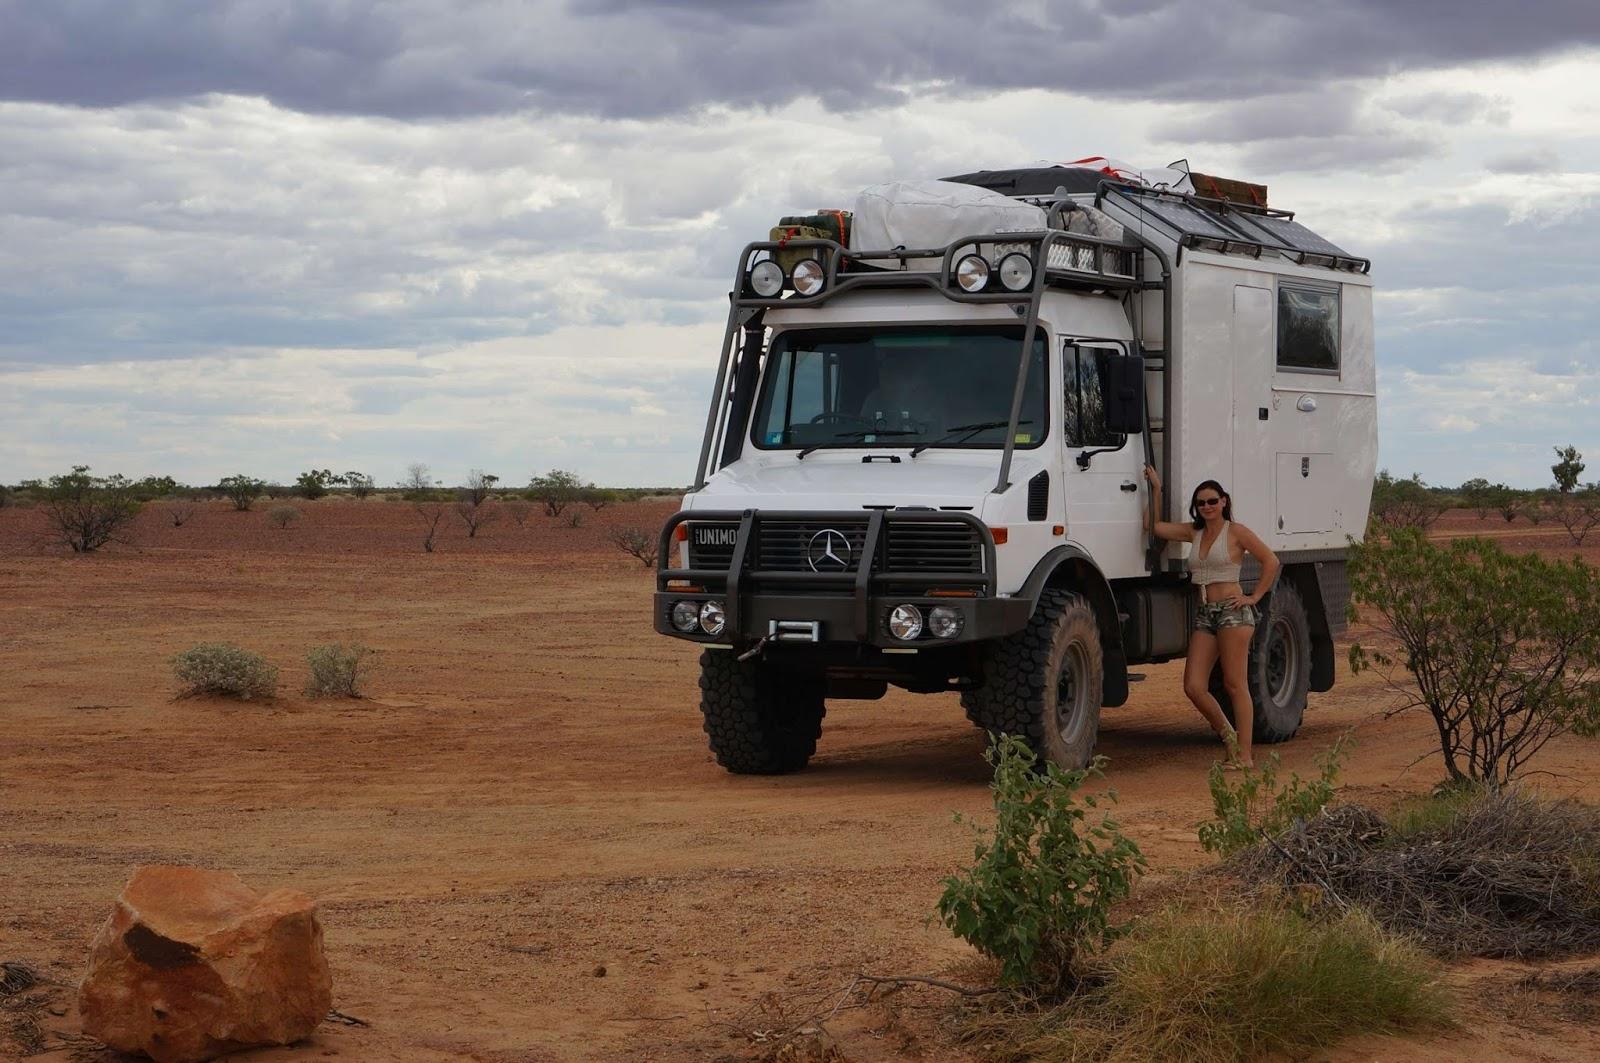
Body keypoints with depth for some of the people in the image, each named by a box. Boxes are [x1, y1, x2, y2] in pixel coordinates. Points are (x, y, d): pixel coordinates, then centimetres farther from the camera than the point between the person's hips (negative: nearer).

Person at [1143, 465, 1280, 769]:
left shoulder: (1236, 532, 0)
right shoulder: (1194, 532, 15)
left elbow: (1271, 561, -1)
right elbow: (1152, 526, 12)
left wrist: (1254, 597, -5)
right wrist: (1156, 488, 9)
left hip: (1233, 610, -6)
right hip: (1204, 614, 6)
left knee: (1235, 684, -7)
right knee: (1193, 687, -4)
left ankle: (1245, 755, -5)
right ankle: (1228, 736, 15)